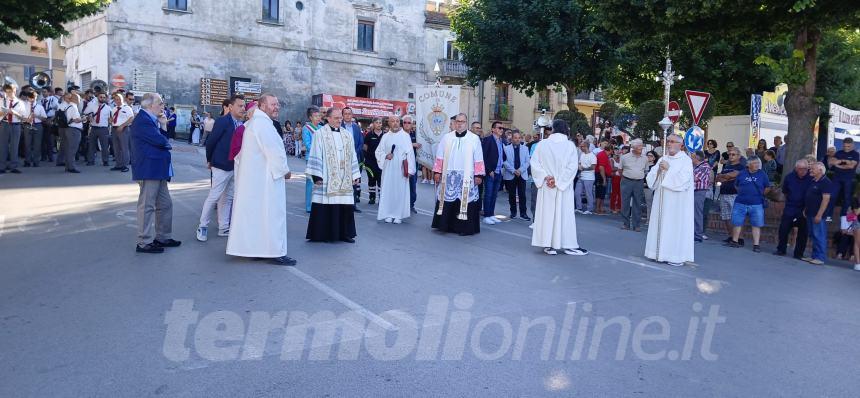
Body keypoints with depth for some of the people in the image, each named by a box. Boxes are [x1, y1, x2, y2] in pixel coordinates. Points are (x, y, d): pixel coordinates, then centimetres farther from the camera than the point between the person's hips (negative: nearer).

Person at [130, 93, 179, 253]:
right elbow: (160, 141, -21)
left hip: (157, 171, 10)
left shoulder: (150, 120, 17)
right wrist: (168, 143, -2)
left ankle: (162, 237, 26)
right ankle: (144, 243, 4)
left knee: (165, 204, 16)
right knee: (147, 206, -3)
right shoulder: (143, 120, -16)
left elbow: (161, 140, 16)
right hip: (148, 171, -10)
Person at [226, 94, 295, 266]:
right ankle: (275, 251, -3)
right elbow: (273, 150, -20)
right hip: (265, 177, -10)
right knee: (271, 213, -6)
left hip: (253, 177, 10)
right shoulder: (263, 122, -15)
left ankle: (253, 248, 19)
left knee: (254, 212, 13)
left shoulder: (252, 122, 17)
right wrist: (285, 170, -9)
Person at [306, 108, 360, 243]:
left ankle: (345, 233, 14)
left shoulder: (347, 134, 12)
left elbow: (352, 156, 15)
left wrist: (355, 175, 10)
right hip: (326, 178, -4)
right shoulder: (320, 134, -1)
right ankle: (323, 234, 7)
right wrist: (316, 175, -11)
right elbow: (315, 156, -5)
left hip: (344, 179, 4)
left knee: (345, 205, 4)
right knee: (326, 206, -3)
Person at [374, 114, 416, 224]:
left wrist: (409, 169, -9)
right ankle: (389, 214, 11)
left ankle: (398, 215, 6)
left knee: (400, 190, -1)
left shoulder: (405, 136, 0)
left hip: (400, 168, -2)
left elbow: (409, 153, -3)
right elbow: (378, 151, 12)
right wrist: (385, 156, -10)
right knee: (388, 190, 2)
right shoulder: (385, 137, 8)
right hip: (388, 168, 2)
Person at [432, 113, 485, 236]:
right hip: (448, 176, 2)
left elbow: (478, 160, 1)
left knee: (465, 201, -2)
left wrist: (478, 175, -4)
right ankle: (446, 225, 14)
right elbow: (440, 157, 8)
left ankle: (463, 227, 5)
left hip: (467, 178, -2)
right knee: (448, 200, 4)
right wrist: (437, 172, 2)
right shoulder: (446, 138, 7)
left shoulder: (474, 139, 2)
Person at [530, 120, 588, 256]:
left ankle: (548, 245, 8)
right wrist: (558, 181, -12)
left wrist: (545, 176, -9)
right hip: (564, 187, -1)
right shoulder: (570, 145, -6)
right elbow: (572, 166, -11)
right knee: (564, 214, 5)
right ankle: (568, 244, 8)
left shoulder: (543, 144, -3)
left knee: (547, 213, 6)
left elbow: (534, 163, -6)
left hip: (546, 187, 1)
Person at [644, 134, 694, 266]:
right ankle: (661, 253, 14)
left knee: (676, 227, -4)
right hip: (662, 200, 6)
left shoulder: (686, 160, -4)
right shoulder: (663, 159, 12)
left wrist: (668, 169, -16)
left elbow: (683, 180, -17)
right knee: (661, 226, 7)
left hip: (677, 202, -6)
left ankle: (677, 256, 1)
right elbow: (651, 177, 8)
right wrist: (659, 170, -11)